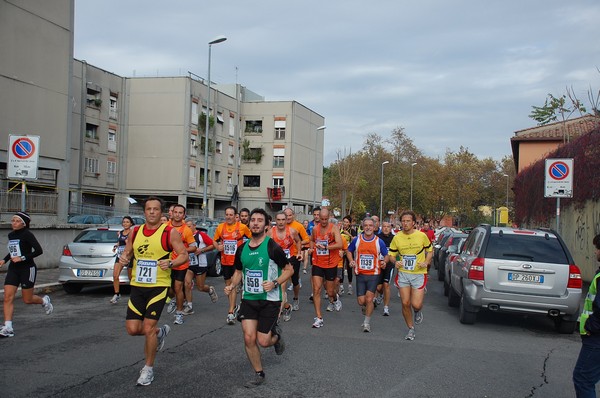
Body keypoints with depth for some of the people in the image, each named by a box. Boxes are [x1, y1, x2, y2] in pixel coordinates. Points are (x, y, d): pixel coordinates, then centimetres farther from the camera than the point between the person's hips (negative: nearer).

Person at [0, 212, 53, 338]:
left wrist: (22, 258, -21)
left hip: (27, 269, -6)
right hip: (13, 269, 6)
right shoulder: (11, 235, 9)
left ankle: (44, 301, 36)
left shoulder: (27, 234, -13)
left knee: (27, 299, 4)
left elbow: (39, 250, -18)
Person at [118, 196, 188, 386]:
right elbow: (127, 252, 18)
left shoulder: (170, 232, -7)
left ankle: (148, 369, 13)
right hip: (137, 286, 5)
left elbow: (184, 255, -7)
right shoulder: (135, 232, 7)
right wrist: (124, 258, -5)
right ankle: (160, 332, 34)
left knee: (148, 327, -6)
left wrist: (170, 263, -26)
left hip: (158, 287, -5)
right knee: (133, 329, 1)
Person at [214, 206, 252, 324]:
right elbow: (215, 240, 14)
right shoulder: (220, 227, 3)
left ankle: (231, 313, -11)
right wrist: (218, 247, -5)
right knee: (228, 284, 14)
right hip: (225, 261, 4)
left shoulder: (242, 227, -7)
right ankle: (234, 307, 33)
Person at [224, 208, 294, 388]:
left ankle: (276, 335, 35)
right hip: (248, 299, 4)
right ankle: (259, 374, 17)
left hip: (269, 300, -4)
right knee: (249, 338, -4)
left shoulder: (273, 247, -13)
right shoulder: (242, 248, 3)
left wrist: (275, 283, -20)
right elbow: (238, 271, 17)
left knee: (263, 341, -2)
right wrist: (232, 285, -1)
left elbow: (289, 269, -5)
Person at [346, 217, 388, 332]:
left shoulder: (379, 242, -3)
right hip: (360, 274, 2)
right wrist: (351, 261, -5)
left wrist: (384, 262, -13)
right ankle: (366, 307, 39)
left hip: (374, 275, -1)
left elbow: (386, 255, 8)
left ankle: (367, 322, 9)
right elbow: (349, 251, 13)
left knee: (369, 299, -10)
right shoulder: (356, 240, 0)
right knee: (361, 301, 1)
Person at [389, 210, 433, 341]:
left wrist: (426, 262, -7)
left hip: (419, 274, -2)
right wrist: (395, 262, -11)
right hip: (403, 274, 2)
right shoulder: (397, 238, 1)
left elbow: (430, 250, 11)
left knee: (416, 304, -10)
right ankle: (411, 329, 21)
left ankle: (418, 311, 29)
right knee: (405, 303, 1)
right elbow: (391, 254, 10)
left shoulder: (422, 236, -3)